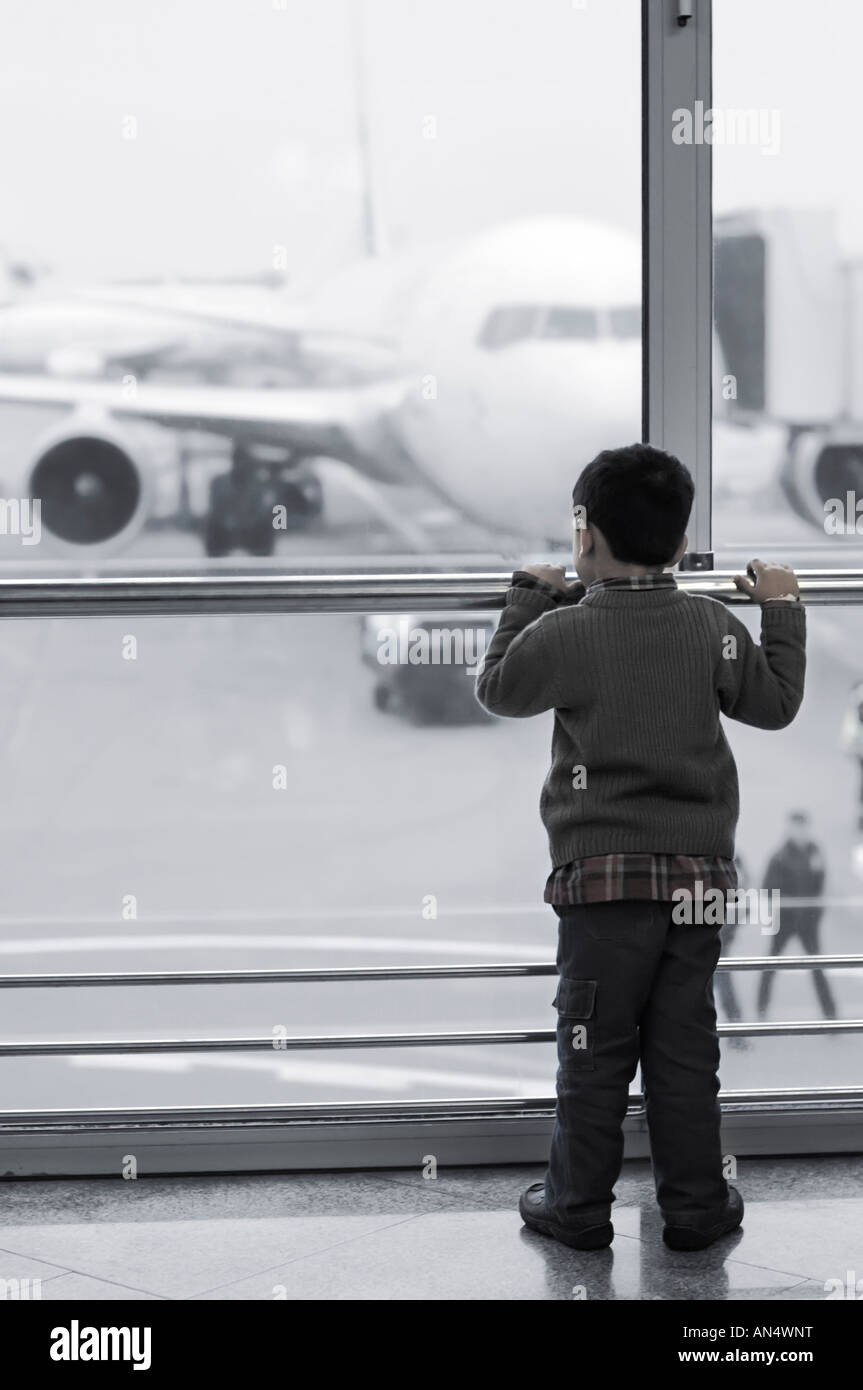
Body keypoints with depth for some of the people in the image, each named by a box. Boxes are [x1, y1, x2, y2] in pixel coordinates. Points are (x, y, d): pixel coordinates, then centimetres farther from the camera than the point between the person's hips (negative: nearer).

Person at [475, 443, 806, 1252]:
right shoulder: (714, 627, 0)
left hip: (602, 875, -3)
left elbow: (496, 692, 9)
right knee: (685, 1047, 9)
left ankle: (579, 1208, 12)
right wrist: (781, 610, 26)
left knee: (594, 1048, 5)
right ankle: (695, 1207, 16)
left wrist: (527, 596, 19)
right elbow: (776, 704, 14)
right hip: (698, 871, 3)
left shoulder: (562, 632, -8)